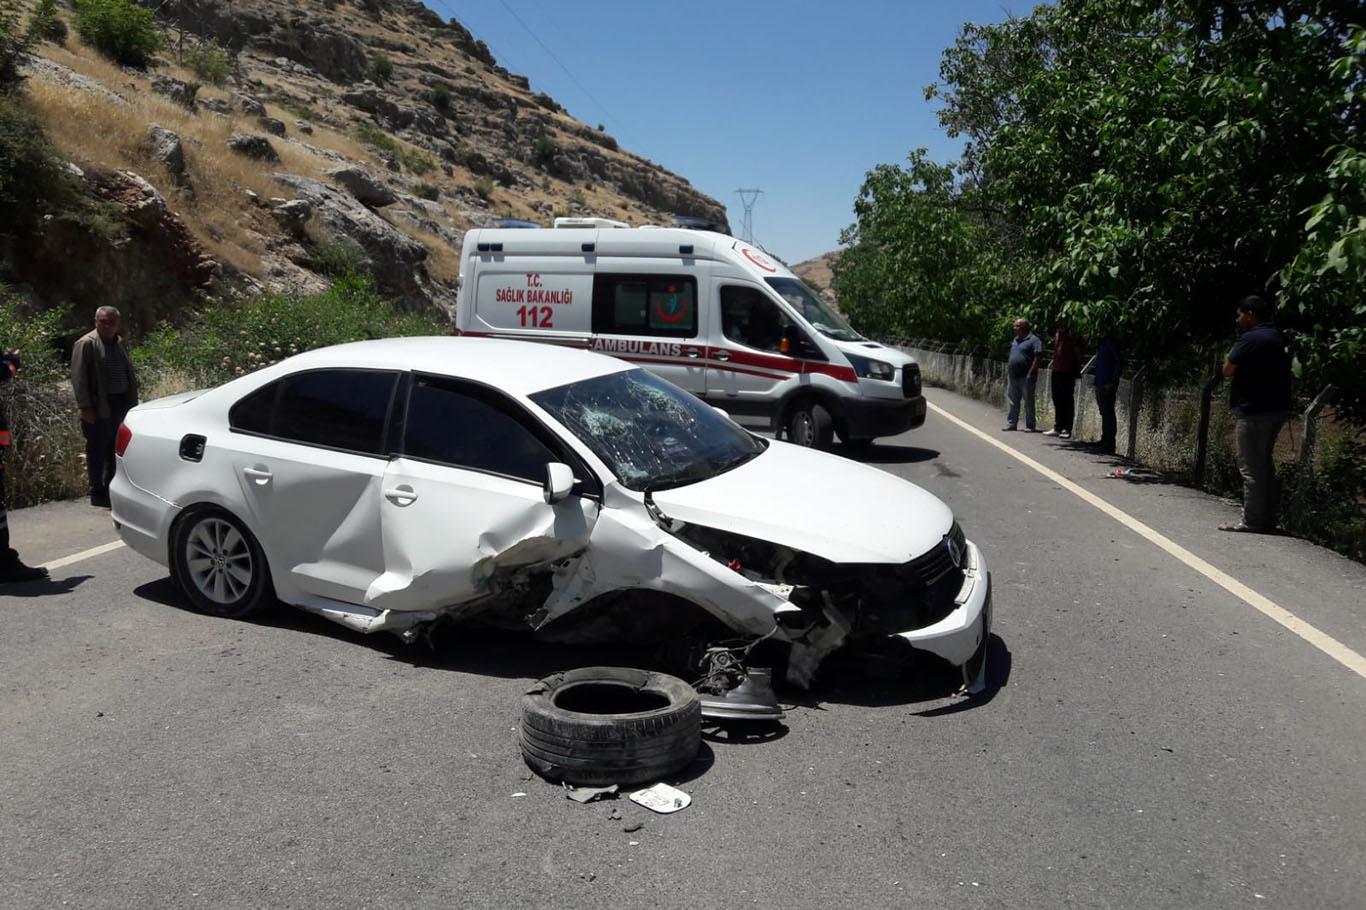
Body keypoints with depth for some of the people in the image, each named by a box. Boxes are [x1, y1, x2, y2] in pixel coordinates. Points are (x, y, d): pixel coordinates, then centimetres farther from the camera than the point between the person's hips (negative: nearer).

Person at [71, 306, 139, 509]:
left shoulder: (120, 343, 16)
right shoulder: (86, 344, -6)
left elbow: (129, 374, 21)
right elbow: (78, 377, -11)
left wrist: (133, 401, 14)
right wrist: (85, 407, -16)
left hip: (122, 404, 7)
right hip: (100, 408, -7)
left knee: (116, 451, 12)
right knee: (98, 452, -1)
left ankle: (111, 490, 22)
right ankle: (97, 494, 6)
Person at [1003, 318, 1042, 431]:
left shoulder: (1034, 340, -7)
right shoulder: (1015, 340, 17)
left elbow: (1037, 358, -14)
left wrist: (1031, 373, -20)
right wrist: (1007, 373, 16)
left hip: (1025, 377, -7)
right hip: (1013, 377, 7)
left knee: (1029, 402, 0)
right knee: (1013, 402, 10)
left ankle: (1030, 426, 4)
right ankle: (1011, 423, 17)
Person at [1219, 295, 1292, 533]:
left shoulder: (1251, 339, -14)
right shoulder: (1278, 337, 15)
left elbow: (1227, 371, -11)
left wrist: (1233, 353, 3)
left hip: (1254, 412, -9)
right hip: (1276, 408, 9)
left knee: (1250, 467, -5)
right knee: (1264, 464, 15)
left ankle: (1252, 521, -3)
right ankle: (1267, 520, 19)